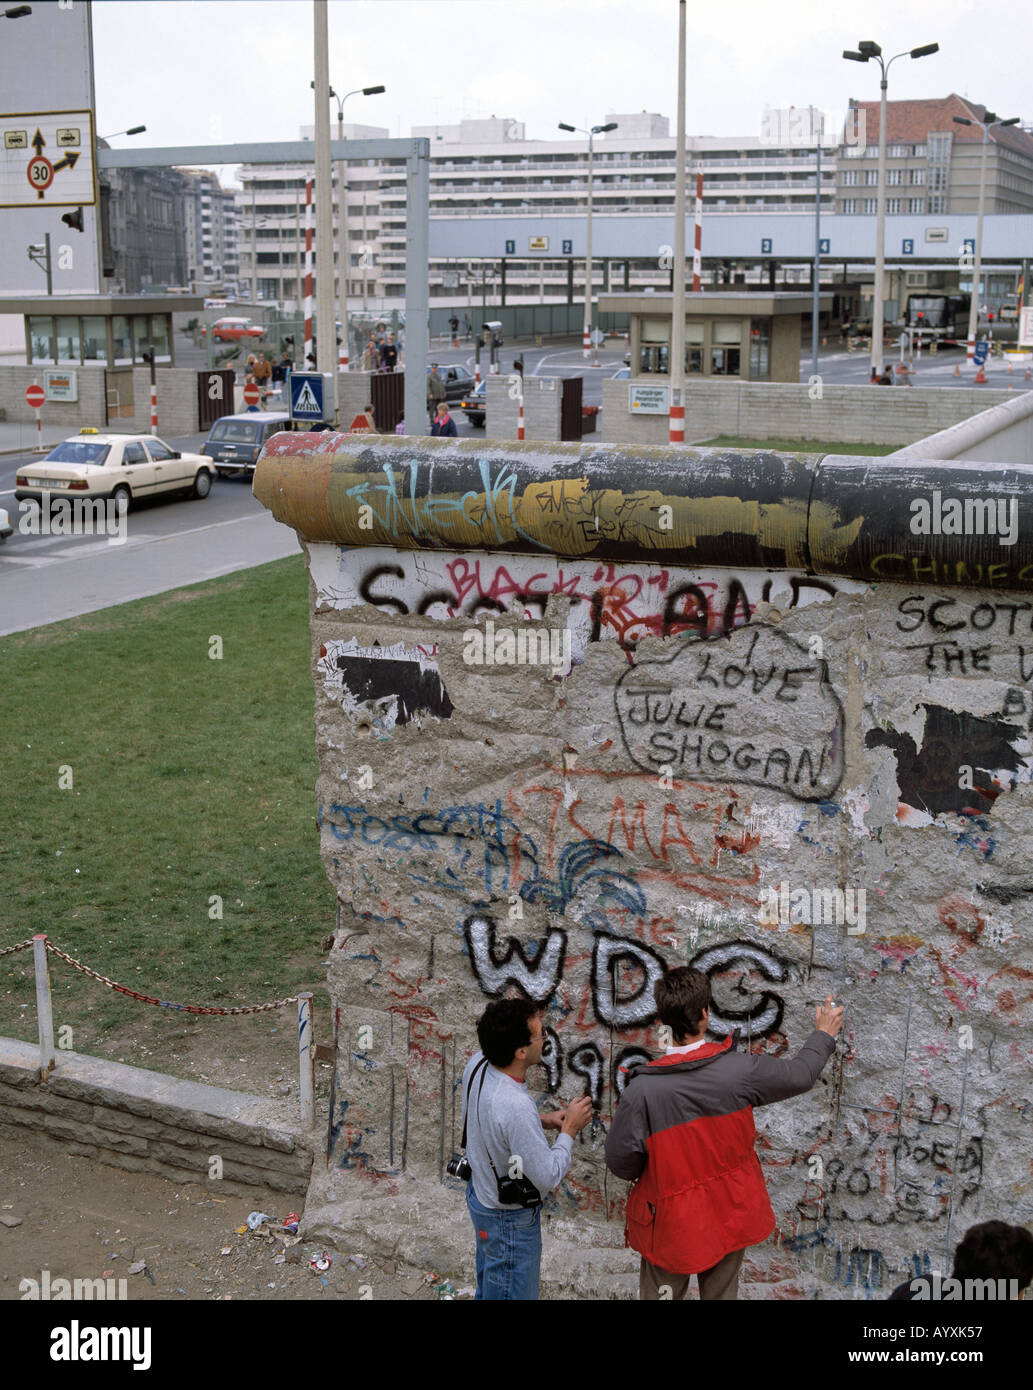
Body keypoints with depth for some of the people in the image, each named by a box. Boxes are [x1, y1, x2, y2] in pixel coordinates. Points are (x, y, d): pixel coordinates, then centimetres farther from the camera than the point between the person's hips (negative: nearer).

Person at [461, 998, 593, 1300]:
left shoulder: (478, 1063, -14)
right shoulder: (517, 1108, -40)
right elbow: (549, 1177, -28)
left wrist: (543, 1120, -2)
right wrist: (569, 1129, -15)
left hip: (480, 1191, 8)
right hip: (510, 1218, -8)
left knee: (489, 1288, 29)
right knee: (513, 1293, 14)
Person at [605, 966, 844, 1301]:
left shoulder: (641, 1092, -26)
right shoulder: (739, 1069, -20)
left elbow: (621, 1164, -16)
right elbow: (799, 1074, 0)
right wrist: (824, 1035, 19)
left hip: (672, 1226, -2)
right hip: (731, 1217, 2)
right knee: (721, 1293, 22)